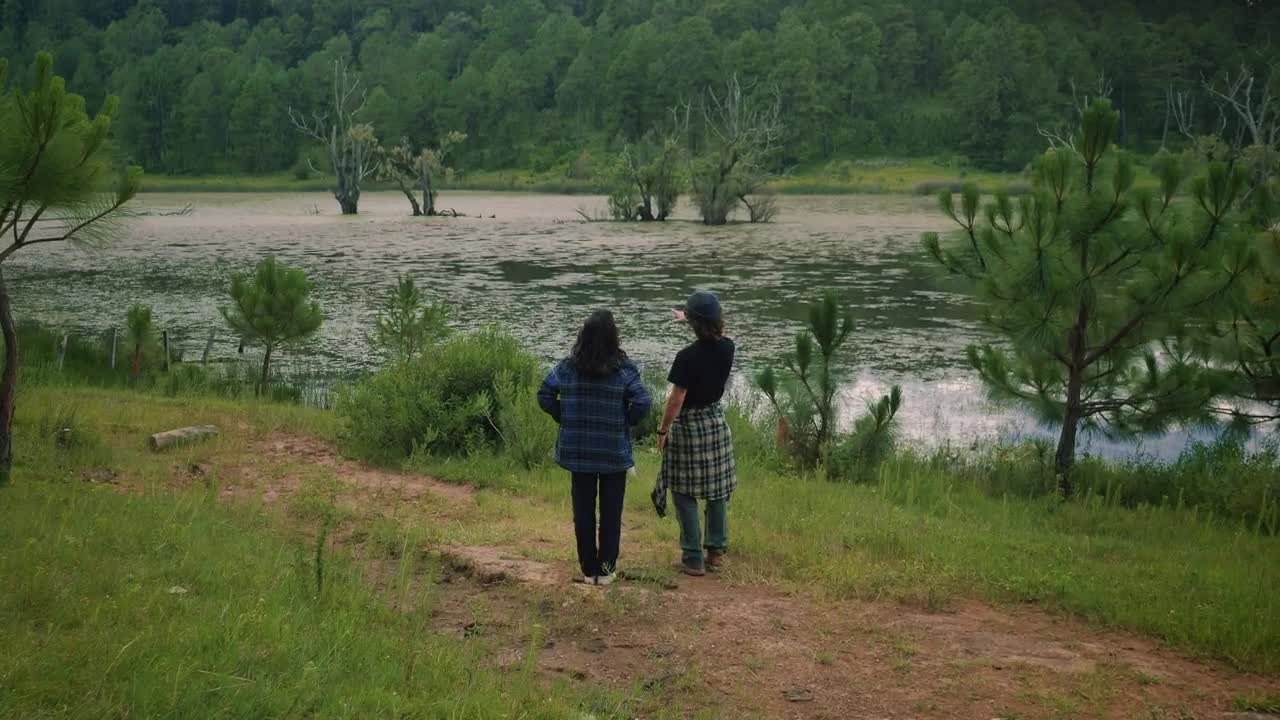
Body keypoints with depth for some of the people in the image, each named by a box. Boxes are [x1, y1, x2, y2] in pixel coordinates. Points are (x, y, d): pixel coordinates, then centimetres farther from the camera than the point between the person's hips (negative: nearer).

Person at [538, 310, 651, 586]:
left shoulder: (567, 367, -4)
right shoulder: (624, 369, -11)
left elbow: (544, 394, -3)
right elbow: (642, 403, -17)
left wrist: (564, 418, 7)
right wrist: (626, 423, 0)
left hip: (578, 451, 2)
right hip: (614, 452, -2)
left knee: (583, 511, 11)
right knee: (611, 512, 10)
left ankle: (588, 569, 16)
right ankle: (606, 569, 13)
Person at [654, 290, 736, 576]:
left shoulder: (687, 357, -21)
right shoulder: (727, 348, -4)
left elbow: (676, 400, -19)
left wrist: (662, 430, -7)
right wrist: (690, 319, 33)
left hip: (689, 426, -6)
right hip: (717, 421, 6)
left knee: (685, 494, 3)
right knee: (717, 490, 13)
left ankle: (693, 558, 3)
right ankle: (716, 551, 20)